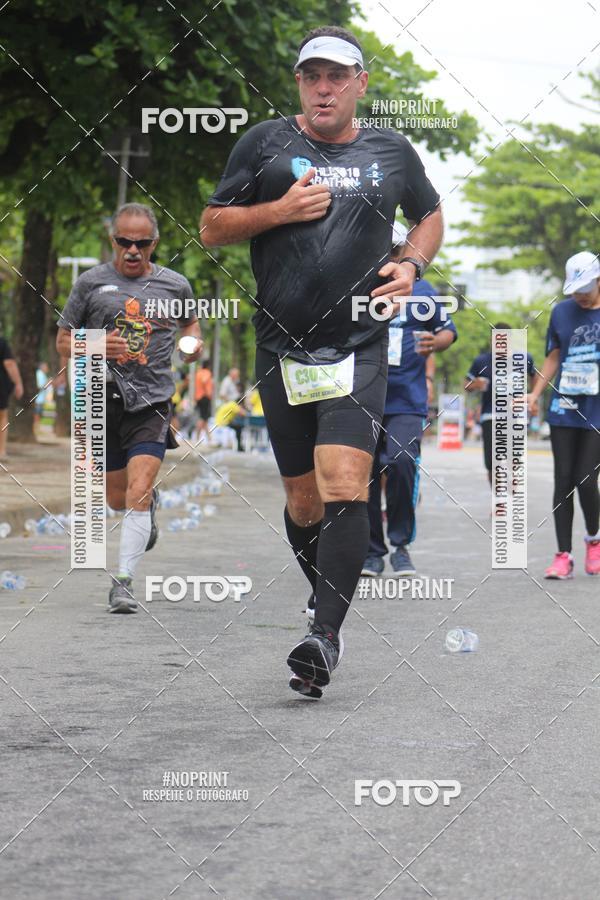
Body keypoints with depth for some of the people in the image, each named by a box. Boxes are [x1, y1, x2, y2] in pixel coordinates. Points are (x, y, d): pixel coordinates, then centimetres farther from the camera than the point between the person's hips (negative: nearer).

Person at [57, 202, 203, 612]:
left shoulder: (175, 284, 6)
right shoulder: (91, 283, 4)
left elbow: (191, 319, 27)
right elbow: (63, 341, 9)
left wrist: (195, 342, 5)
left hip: (153, 400, -2)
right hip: (104, 399, 2)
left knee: (137, 493, -17)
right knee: (119, 498, 14)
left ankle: (123, 581, -14)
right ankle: (152, 502, 49)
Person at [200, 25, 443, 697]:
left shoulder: (392, 153, 9)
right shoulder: (264, 144, 5)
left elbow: (430, 215, 27)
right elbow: (210, 227, 6)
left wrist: (412, 265, 7)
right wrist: (280, 209, -10)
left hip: (359, 346, -1)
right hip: (282, 348, 1)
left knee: (344, 486, -19)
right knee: (303, 501, 8)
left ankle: (325, 637, -21)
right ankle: (328, 605, 31)